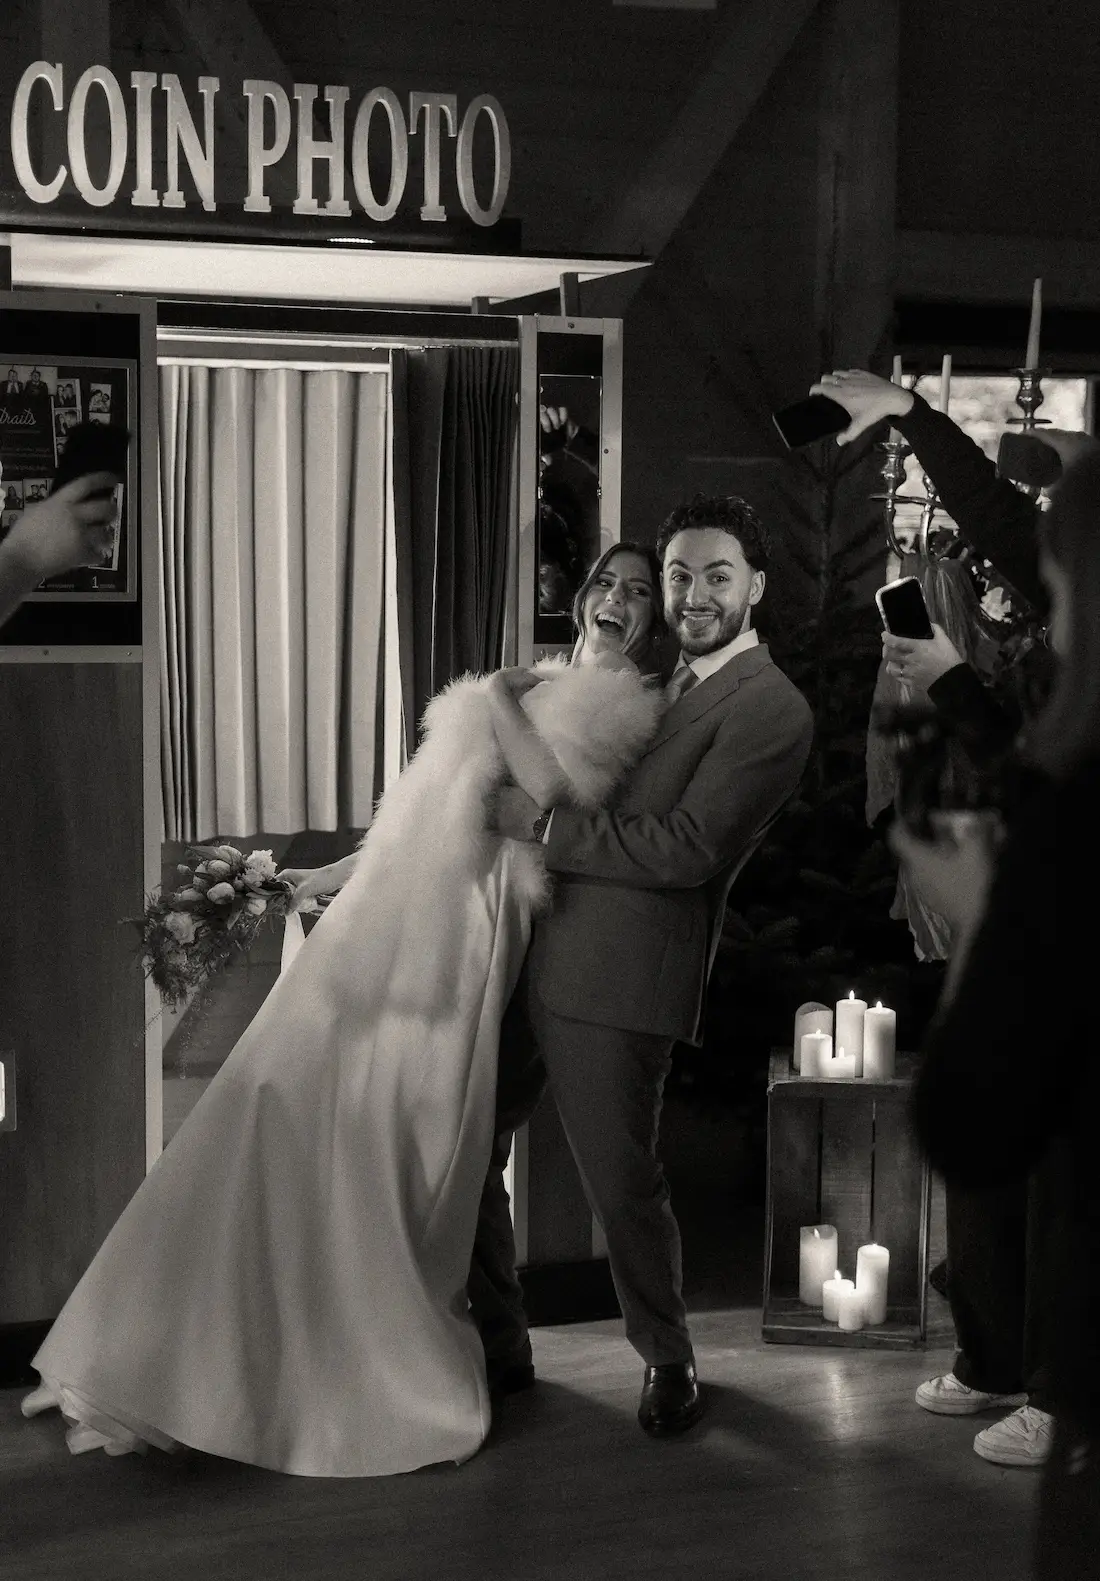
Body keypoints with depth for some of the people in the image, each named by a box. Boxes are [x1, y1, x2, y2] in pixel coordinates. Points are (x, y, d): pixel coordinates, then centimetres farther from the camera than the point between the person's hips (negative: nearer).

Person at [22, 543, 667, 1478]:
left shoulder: (624, 708, 3)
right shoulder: (534, 687, 24)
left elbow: (557, 793, -17)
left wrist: (500, 701, -6)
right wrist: (340, 873, 25)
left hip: (454, 933, -7)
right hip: (385, 911, 7)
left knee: (378, 1136, -8)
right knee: (288, 1106, 3)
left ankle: (376, 1381, 5)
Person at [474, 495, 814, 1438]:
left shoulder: (770, 708, -10)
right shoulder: (664, 679, 18)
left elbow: (685, 850, -18)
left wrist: (544, 825, -13)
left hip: (615, 980, -8)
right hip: (533, 956, 8)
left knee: (621, 1182, 0)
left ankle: (669, 1362, 25)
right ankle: (497, 1347, 28)